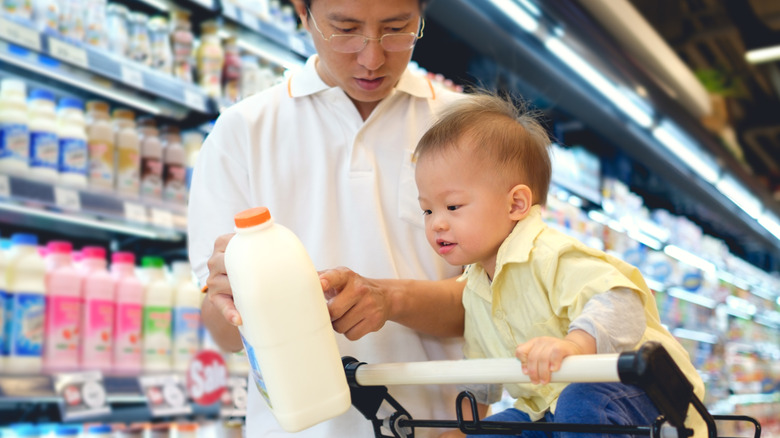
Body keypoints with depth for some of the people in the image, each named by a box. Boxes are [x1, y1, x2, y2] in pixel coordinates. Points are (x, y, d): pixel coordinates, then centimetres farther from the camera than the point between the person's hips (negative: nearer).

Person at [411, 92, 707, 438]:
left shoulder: (551, 257, -22)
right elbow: (480, 376, 25)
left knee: (580, 405, -37)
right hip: (549, 410, 9)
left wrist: (572, 345, -54)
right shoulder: (473, 289, 8)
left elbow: (620, 306, -37)